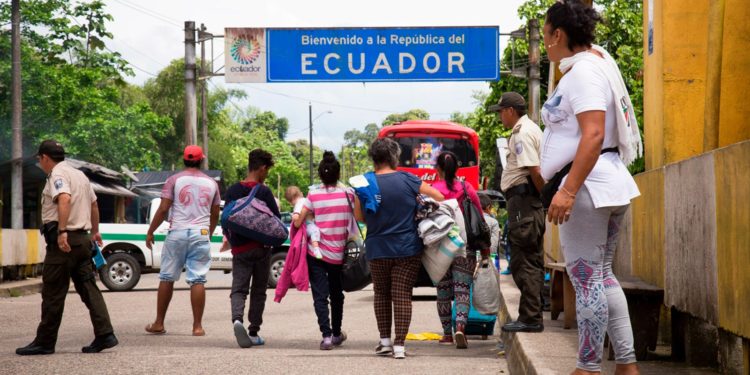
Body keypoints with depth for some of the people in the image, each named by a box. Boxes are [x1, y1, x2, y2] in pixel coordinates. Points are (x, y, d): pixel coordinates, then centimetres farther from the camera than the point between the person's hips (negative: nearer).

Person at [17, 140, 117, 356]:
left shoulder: (58, 174, -9)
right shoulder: (79, 175, 19)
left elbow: (64, 199, -26)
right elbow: (94, 204, 28)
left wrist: (62, 231, -33)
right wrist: (95, 231, 40)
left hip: (63, 240, -9)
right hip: (83, 238, 9)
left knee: (53, 293, -2)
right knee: (88, 288, 6)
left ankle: (45, 342, 4)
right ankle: (105, 335, -3)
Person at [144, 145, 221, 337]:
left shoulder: (174, 180, 1)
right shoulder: (211, 183, 10)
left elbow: (163, 209, -5)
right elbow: (215, 214, 14)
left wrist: (150, 232, 3)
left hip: (177, 233, -1)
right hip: (201, 234, 1)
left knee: (167, 278, 8)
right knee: (198, 280, 1)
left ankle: (159, 323, 12)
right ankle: (197, 326, -2)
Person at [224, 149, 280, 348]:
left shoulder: (232, 191, 2)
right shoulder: (264, 192, -9)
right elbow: (276, 220, -10)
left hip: (239, 249, 2)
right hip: (261, 248, -2)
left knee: (238, 288, 0)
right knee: (258, 291, 11)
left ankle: (237, 319, -29)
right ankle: (254, 332, 13)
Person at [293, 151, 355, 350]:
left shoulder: (314, 195, -8)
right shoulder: (348, 194, -3)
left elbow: (298, 222, -10)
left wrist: (296, 217, 12)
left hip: (316, 253, -2)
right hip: (339, 254, 2)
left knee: (320, 295, -2)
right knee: (336, 294, 19)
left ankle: (326, 335, -16)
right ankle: (336, 333, 32)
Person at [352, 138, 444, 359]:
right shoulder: (407, 180, -7)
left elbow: (359, 216, 3)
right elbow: (439, 198, -2)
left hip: (377, 249, 1)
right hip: (407, 249, -1)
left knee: (381, 294, 17)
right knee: (402, 295, 0)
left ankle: (385, 341, 18)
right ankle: (399, 345, -4)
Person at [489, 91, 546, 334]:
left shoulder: (521, 134, -13)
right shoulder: (531, 129, 21)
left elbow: (534, 170, -22)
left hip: (522, 199, -11)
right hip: (531, 202, 11)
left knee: (523, 262, -8)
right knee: (533, 261, 13)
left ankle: (530, 318, -7)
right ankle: (533, 317, 19)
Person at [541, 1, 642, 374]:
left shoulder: (582, 70, -13)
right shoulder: (594, 60, 17)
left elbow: (594, 135, -24)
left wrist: (568, 190, -28)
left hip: (587, 184, -11)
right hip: (607, 183, 11)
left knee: (586, 278, -7)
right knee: (602, 275, 13)